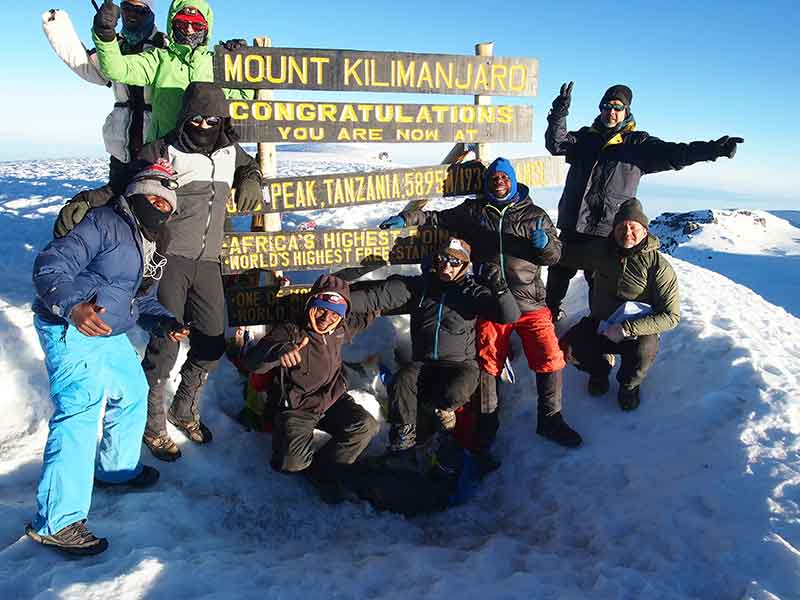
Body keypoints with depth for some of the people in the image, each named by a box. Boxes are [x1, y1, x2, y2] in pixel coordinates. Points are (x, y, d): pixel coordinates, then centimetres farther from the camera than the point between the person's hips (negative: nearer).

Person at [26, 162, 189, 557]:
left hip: (109, 336, 10)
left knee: (132, 394, 20)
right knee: (80, 413, -16)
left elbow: (141, 301, 21)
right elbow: (50, 267, -21)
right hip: (70, 331, -10)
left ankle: (117, 469, 40)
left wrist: (165, 323, 2)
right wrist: (74, 306, -38)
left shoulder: (151, 249, 15)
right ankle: (55, 521, -9)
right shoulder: (104, 224, -14)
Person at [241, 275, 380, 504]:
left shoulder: (340, 329, 0)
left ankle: (323, 468, -5)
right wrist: (279, 350, -50)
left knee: (367, 426, -21)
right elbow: (250, 361, -32)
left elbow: (363, 318, 25)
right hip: (297, 409, -4)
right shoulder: (289, 332, -17)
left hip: (333, 400, 5)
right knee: (292, 463, -25)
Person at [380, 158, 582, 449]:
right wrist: (407, 218, 4)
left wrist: (544, 243, -12)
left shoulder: (534, 215, 9)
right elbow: (438, 218, 16)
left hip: (530, 301, 0)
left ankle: (550, 420, 13)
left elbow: (554, 255, 10)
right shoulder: (473, 211, 10)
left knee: (550, 359, -5)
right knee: (487, 364, 4)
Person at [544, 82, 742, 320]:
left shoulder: (638, 143, 7)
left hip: (608, 230, -2)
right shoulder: (585, 138, 13)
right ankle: (551, 311, 32)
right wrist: (559, 113, -17)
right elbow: (556, 144, -1)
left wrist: (711, 149, -18)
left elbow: (672, 154, -4)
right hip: (573, 224, 2)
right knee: (560, 270, 11)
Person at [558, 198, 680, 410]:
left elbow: (671, 315, -18)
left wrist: (626, 329, -27)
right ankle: (599, 369, 14)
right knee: (568, 348, -23)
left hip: (637, 330, -3)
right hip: (599, 324, 3)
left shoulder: (658, 265, -15)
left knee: (643, 352, -36)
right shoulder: (600, 250, -2)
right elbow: (567, 254, 15)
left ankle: (628, 385, 2)